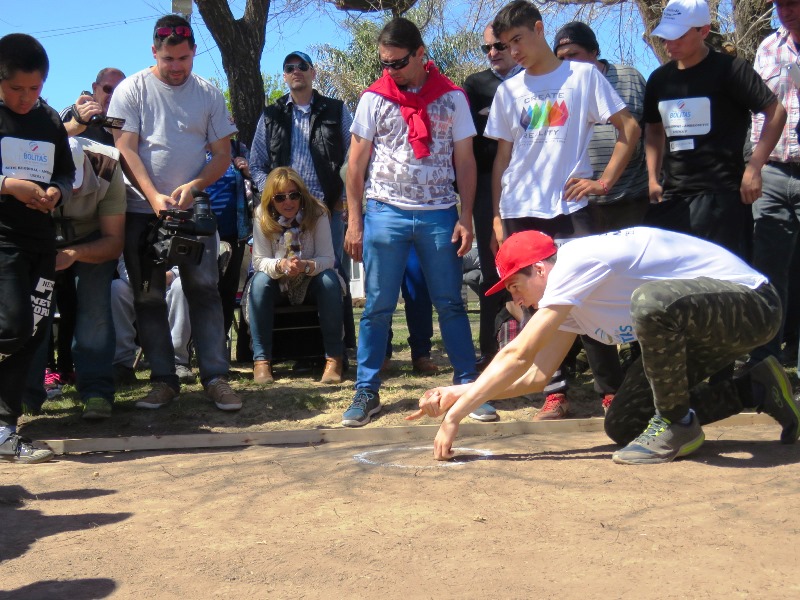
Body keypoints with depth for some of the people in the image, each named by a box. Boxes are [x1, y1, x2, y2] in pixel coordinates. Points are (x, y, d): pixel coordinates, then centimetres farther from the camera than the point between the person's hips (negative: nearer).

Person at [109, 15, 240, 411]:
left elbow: (223, 155, 4)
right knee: (148, 297, 2)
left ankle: (215, 377, -1)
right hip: (142, 210, 0)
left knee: (204, 290, -4)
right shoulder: (131, 90, 1)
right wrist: (154, 197, -20)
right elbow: (125, 149, -7)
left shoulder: (209, 94, 6)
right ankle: (163, 380, 9)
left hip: (192, 208, 1)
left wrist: (194, 186, -14)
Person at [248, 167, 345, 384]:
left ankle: (334, 358, -26)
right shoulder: (263, 217, -12)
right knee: (259, 281, -31)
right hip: (279, 286, 1)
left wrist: (306, 266, -39)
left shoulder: (317, 214, -15)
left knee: (330, 279, -32)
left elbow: (327, 259, -17)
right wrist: (281, 265, -35)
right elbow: (259, 261, -13)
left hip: (311, 283, 0)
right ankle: (261, 360, -27)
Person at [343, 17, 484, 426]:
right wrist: (354, 220, 0)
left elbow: (465, 160, 5)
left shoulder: (451, 97, 4)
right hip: (386, 213, 0)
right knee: (378, 307, 3)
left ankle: (468, 385, 13)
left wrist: (466, 217, -1)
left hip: (439, 214, 0)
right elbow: (356, 162, 5)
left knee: (450, 303, 5)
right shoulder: (374, 98, 3)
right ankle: (366, 391, 11)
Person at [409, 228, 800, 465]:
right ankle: (756, 390, 16)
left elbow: (519, 355, -23)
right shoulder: (569, 297, 8)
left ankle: (678, 426, -15)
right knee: (622, 426, 4)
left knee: (651, 301, -39)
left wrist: (456, 414, -18)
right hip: (702, 328, 10)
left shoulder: (574, 263, -22)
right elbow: (536, 376, 10)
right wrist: (460, 393, -1)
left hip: (752, 304, -10)